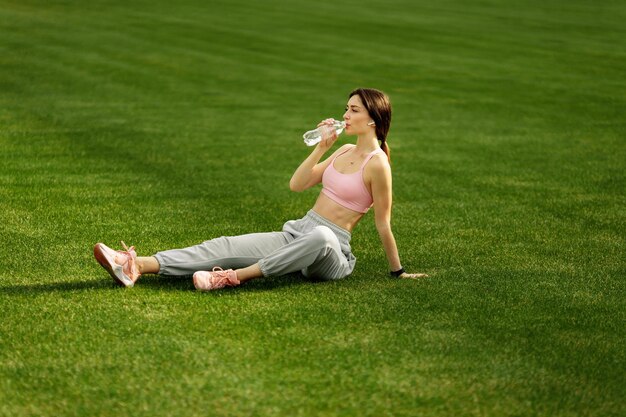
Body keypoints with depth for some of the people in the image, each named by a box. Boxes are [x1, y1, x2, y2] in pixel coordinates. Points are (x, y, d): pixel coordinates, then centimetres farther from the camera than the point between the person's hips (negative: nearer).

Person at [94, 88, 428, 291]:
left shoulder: (376, 163, -10)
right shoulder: (345, 151, 14)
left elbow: (383, 223, -7)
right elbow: (297, 184, 10)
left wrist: (398, 271, -4)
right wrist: (322, 147, 3)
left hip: (331, 251, -7)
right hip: (296, 234, 7)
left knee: (321, 236, -44)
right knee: (229, 245, -13)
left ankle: (235, 277, -47)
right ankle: (136, 267, -30)